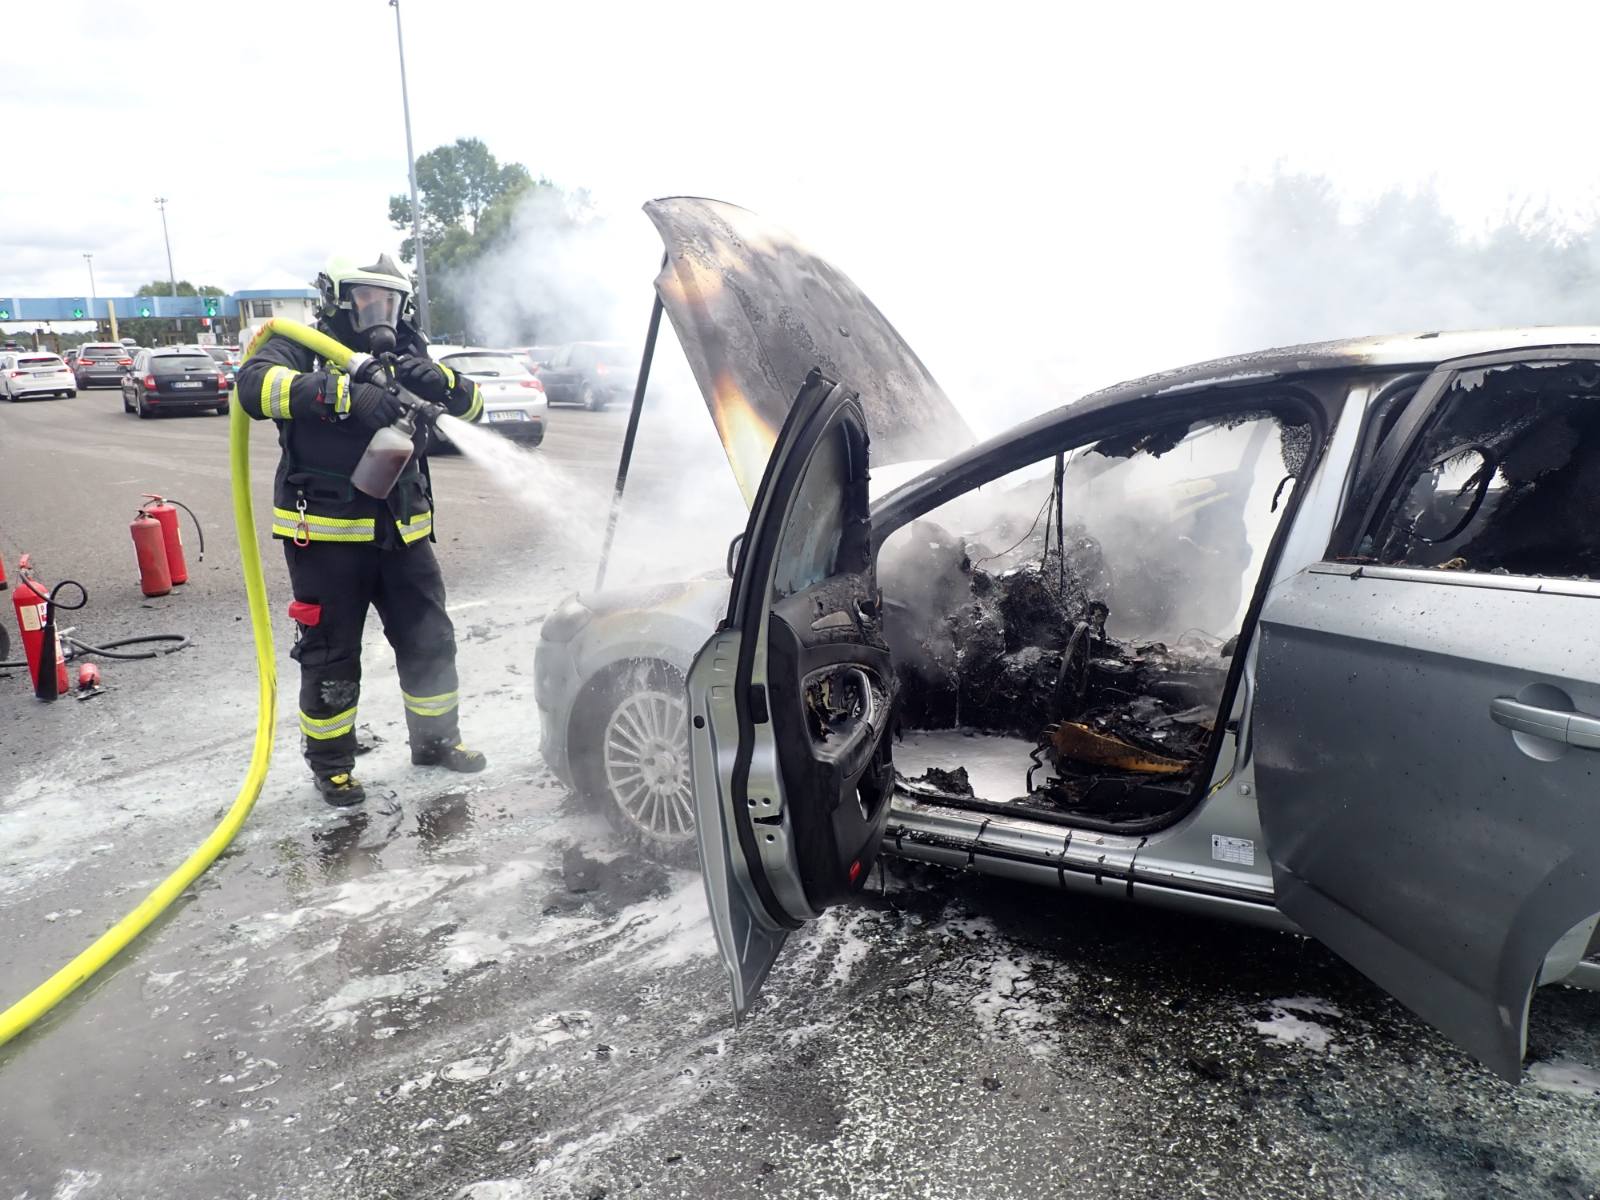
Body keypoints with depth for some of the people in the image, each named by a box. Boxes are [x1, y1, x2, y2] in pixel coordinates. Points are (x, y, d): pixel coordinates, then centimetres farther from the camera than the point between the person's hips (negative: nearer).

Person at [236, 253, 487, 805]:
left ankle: (436, 738, 32)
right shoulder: (302, 347, -4)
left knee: (430, 640, 12)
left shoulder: (404, 356, 12)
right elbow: (254, 384, -25)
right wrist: (346, 395, -36)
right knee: (330, 657, 5)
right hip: (325, 533, -5)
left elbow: (471, 403, 6)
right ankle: (330, 763, 23)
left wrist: (441, 382, -17)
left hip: (401, 531, 5)